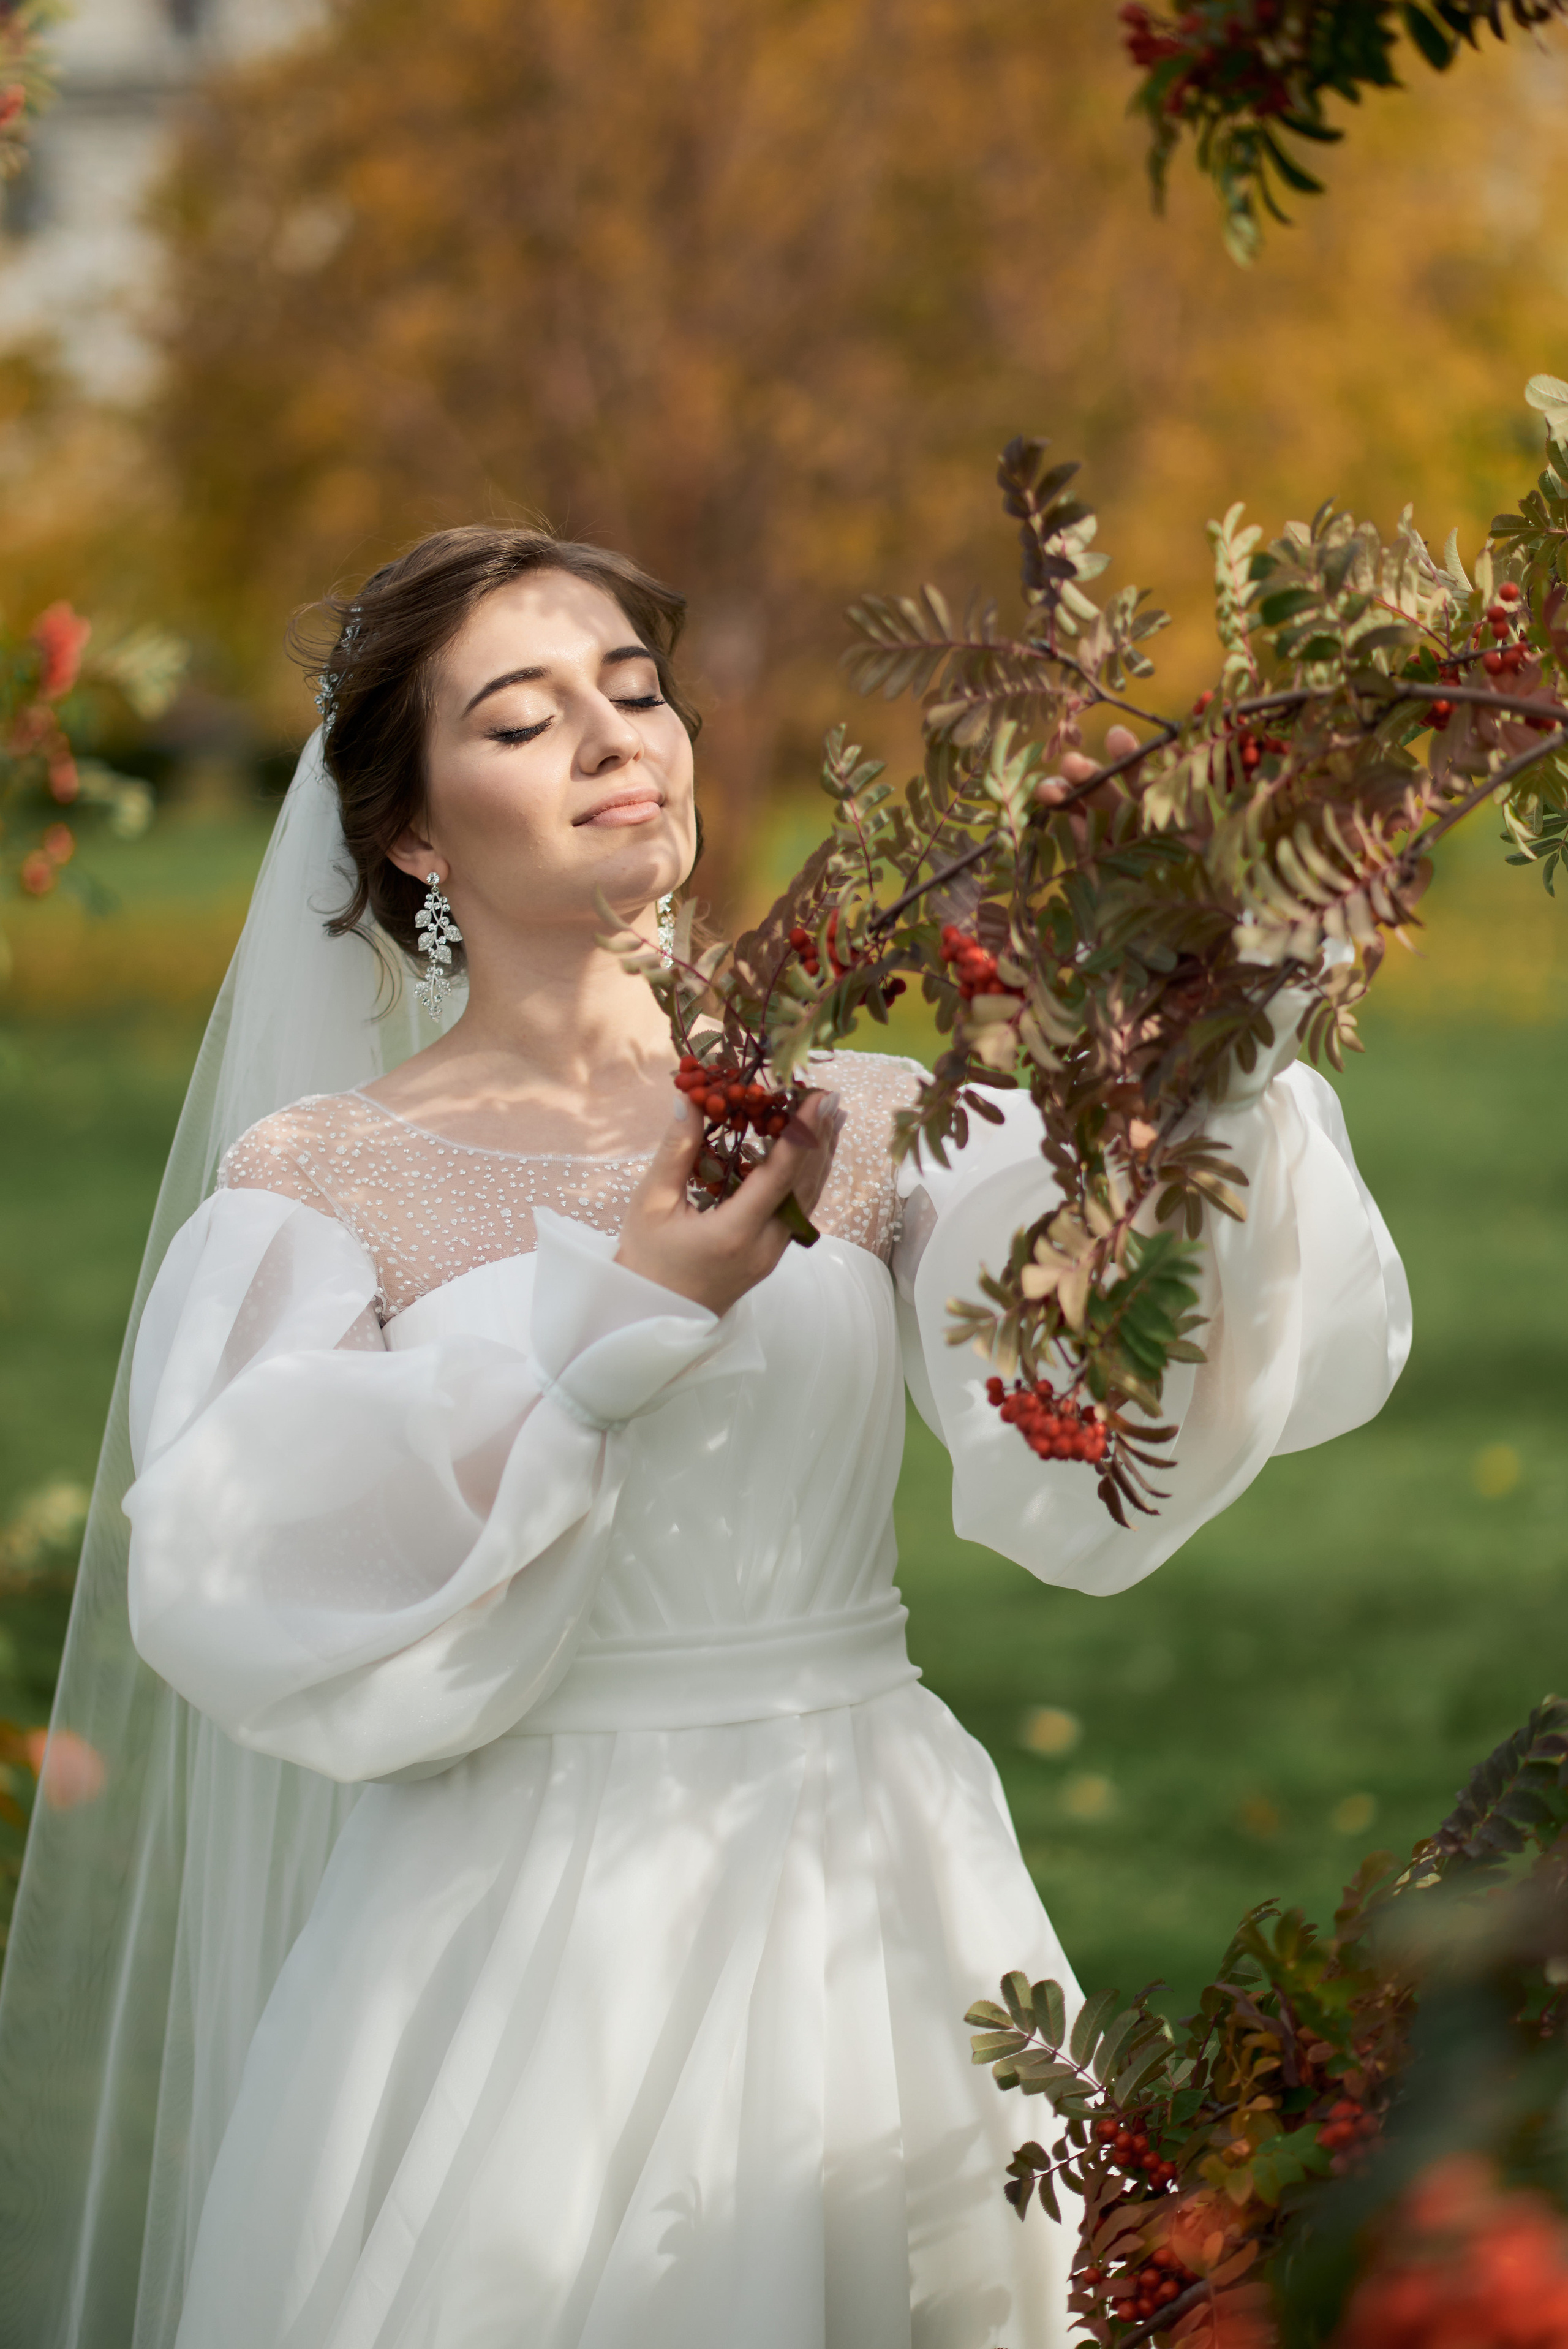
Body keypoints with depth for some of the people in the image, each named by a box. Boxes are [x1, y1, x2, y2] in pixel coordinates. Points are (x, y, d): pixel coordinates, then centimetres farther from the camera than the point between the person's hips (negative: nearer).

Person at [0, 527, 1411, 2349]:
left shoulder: (869, 1122, 4)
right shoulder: (319, 1176, 0)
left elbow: (1073, 1466, -12)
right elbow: (238, 1580, -15)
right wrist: (616, 1315, -22)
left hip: (867, 1905, 2)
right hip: (525, 1939, -2)